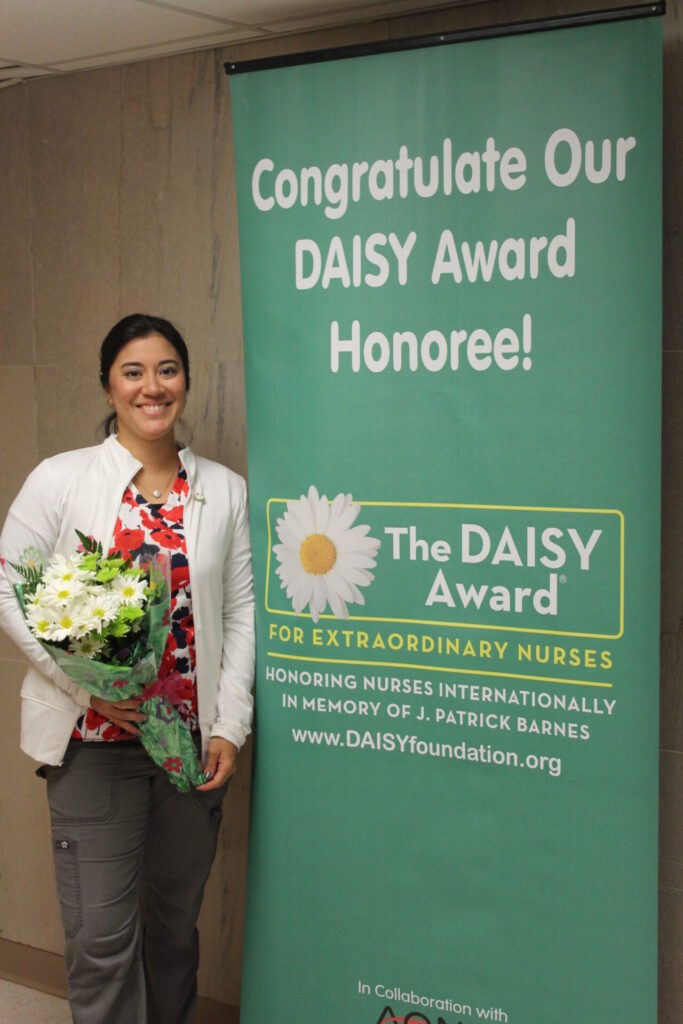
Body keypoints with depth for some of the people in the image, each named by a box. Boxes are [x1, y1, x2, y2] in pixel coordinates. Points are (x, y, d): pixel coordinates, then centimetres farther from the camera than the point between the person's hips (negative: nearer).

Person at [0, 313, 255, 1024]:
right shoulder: (60, 479, -4)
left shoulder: (224, 490, 5)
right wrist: (87, 684, -15)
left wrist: (230, 725, -2)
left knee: (177, 917, 15)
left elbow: (240, 610, 5)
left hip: (194, 737, 3)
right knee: (101, 932, 0)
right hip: (95, 738, -3)